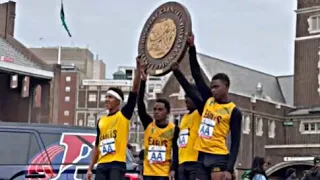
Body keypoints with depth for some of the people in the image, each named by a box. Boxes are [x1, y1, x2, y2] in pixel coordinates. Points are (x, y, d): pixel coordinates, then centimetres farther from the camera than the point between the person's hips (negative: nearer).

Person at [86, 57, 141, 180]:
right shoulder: (101, 121, 17)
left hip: (117, 164, -5)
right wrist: (90, 168, 16)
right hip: (102, 165, 6)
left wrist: (138, 67, -13)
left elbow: (135, 89, -7)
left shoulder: (124, 114, 2)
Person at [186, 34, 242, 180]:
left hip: (218, 157, -6)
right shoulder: (208, 100, 12)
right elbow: (197, 76, 12)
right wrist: (192, 48, 6)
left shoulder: (234, 111, -3)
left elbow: (235, 142, -7)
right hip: (202, 156, 6)